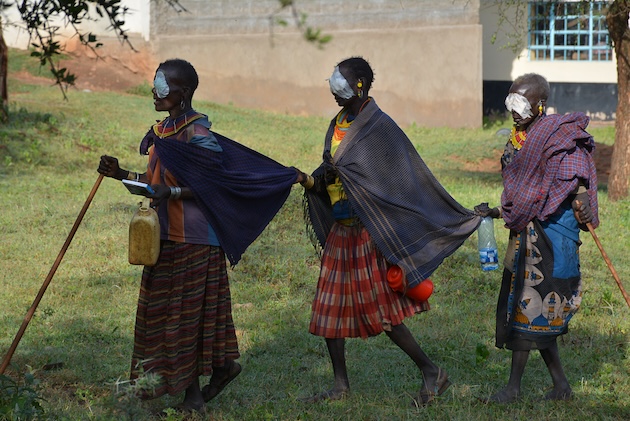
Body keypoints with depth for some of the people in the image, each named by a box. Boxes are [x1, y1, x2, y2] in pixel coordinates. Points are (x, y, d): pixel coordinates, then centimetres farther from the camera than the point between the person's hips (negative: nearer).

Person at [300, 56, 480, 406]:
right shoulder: (338, 125, 12)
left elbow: (409, 180, -11)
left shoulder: (380, 127, -12)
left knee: (381, 311, -6)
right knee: (329, 308, 9)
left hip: (369, 231, -8)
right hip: (339, 231, 8)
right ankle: (341, 386, 19)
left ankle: (432, 373, 7)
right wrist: (315, 181, -7)